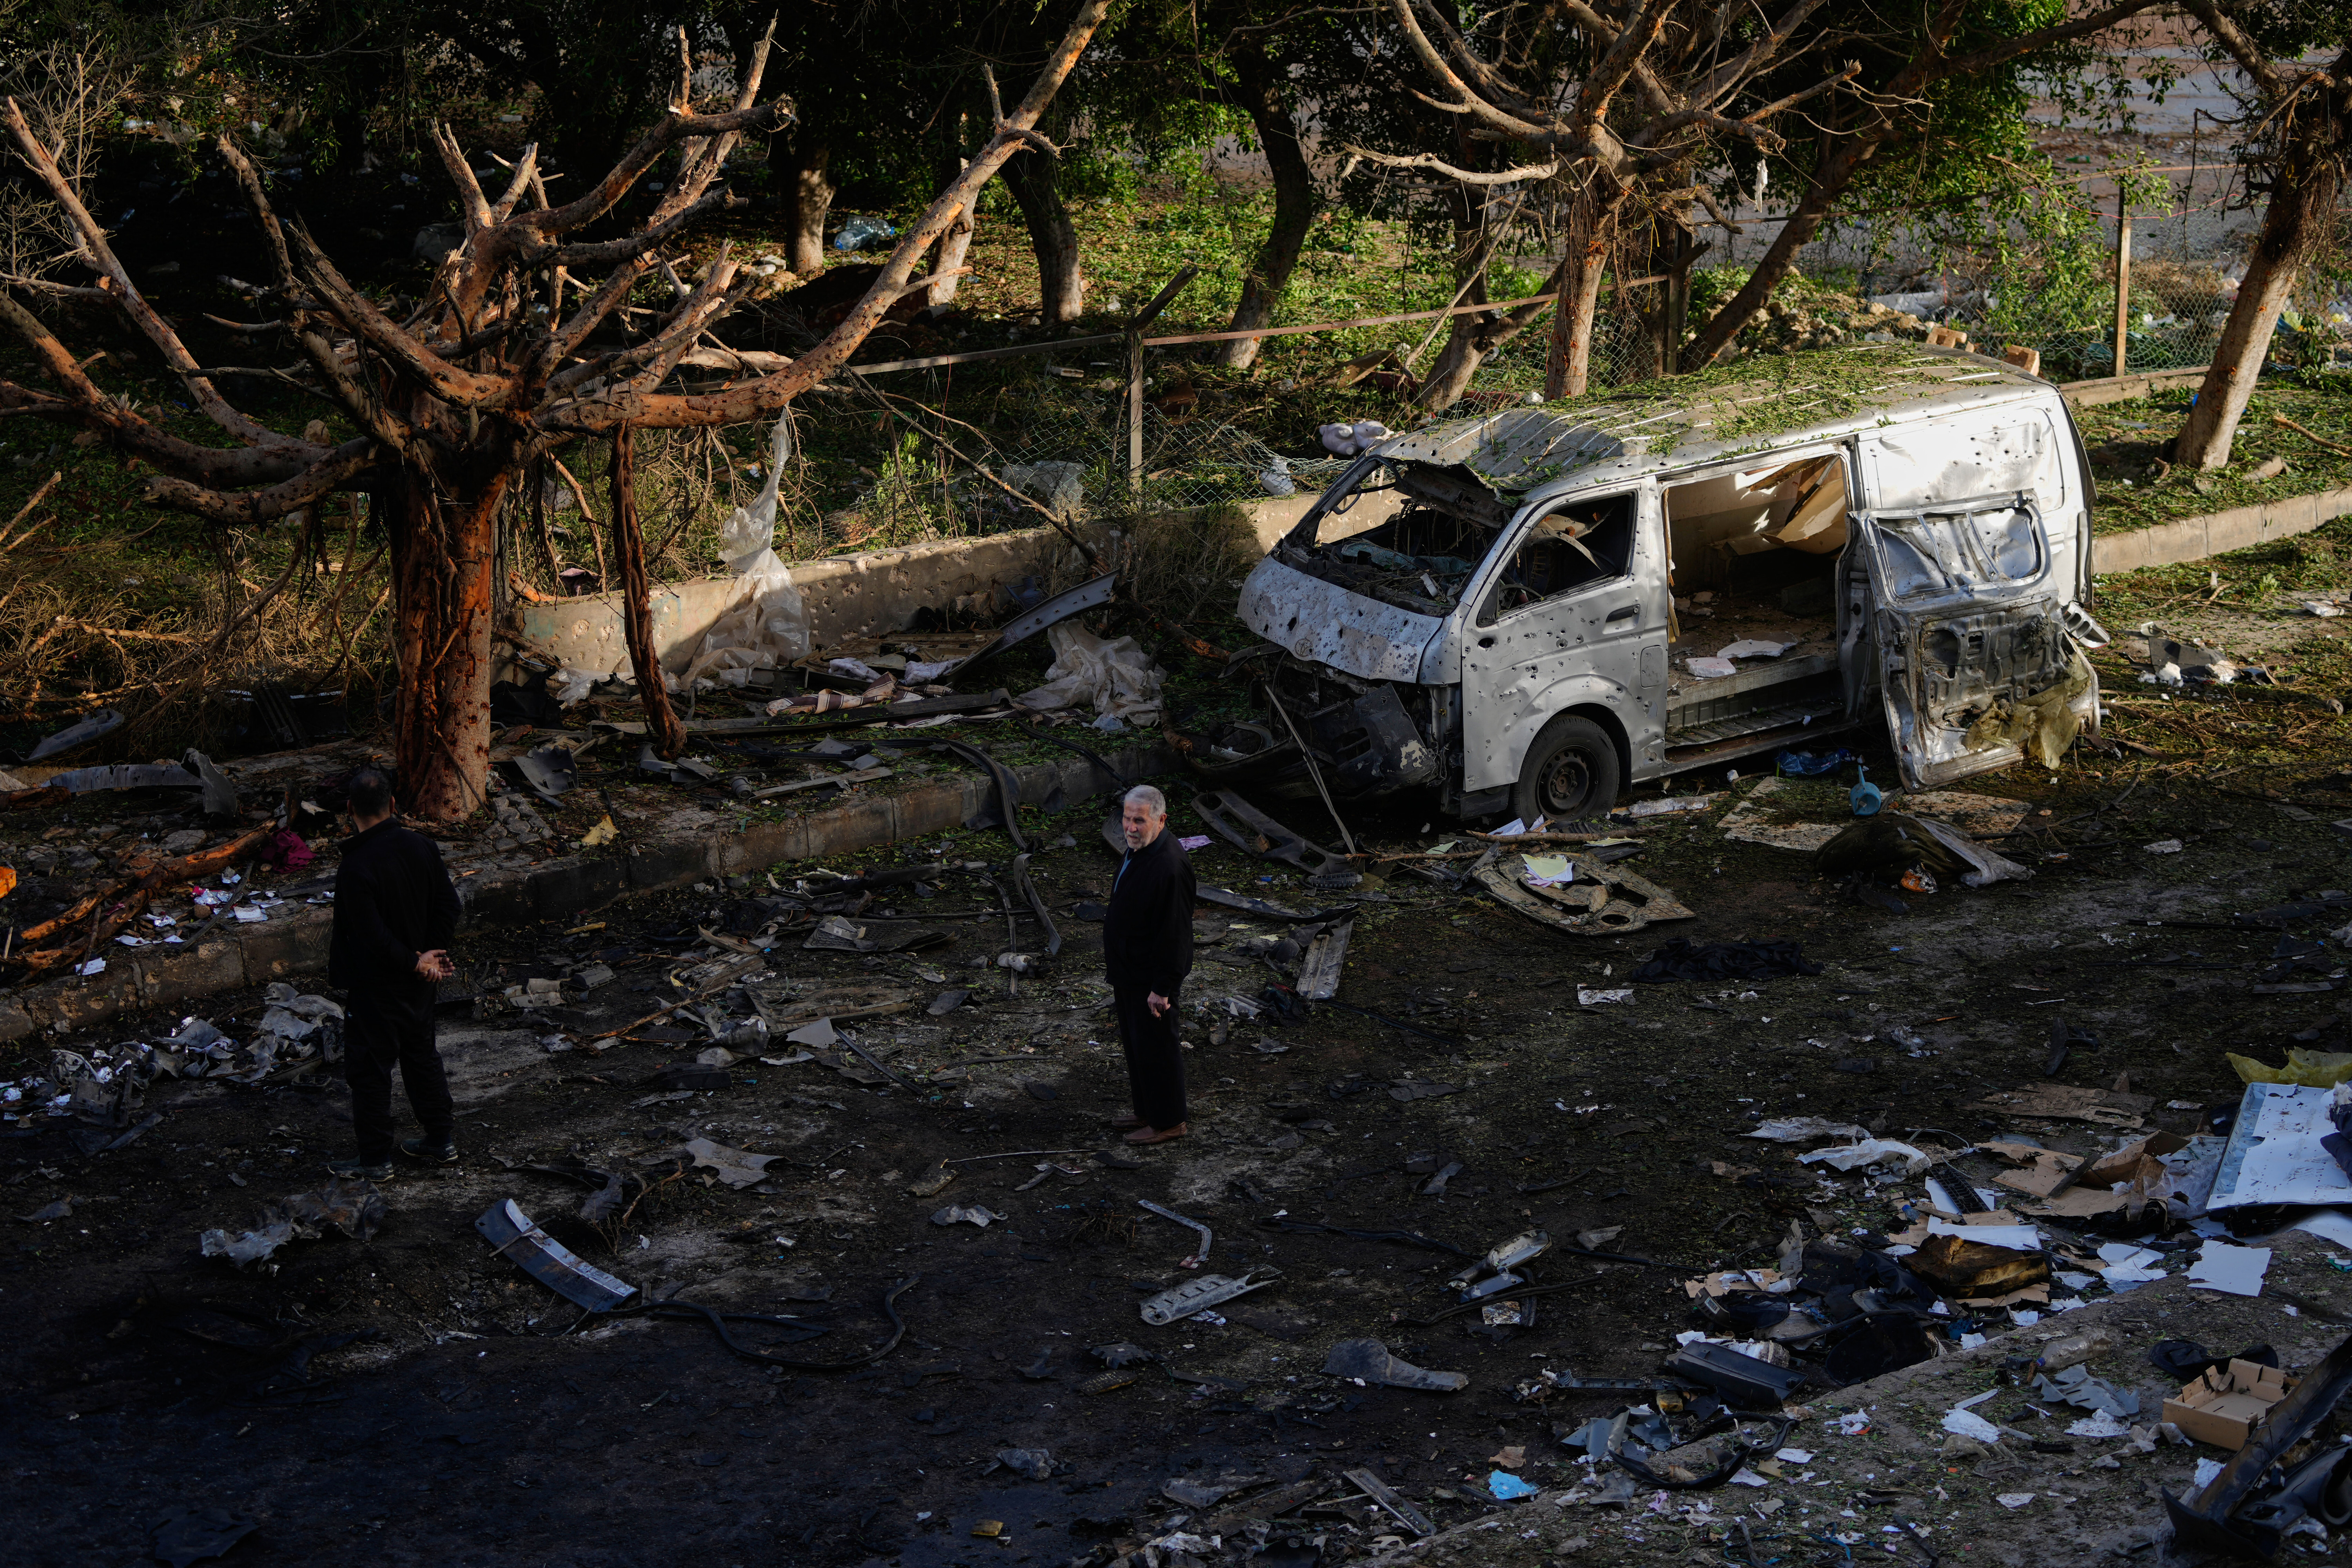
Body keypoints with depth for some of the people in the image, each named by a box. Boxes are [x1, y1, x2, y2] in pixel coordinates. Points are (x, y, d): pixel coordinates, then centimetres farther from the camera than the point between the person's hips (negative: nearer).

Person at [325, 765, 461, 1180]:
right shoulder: (422, 847, -4)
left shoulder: (357, 869, -25)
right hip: (417, 986, 7)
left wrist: (416, 963, -12)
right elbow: (448, 906, 2)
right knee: (422, 1055, 21)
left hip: (375, 986, -7)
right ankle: (442, 1140, 29)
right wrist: (432, 953, -2)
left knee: (370, 1069, 5)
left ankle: (374, 1158, 14)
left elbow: (374, 937, -25)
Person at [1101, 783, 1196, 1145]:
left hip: (1151, 975, -10)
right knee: (1134, 1043, 22)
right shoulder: (1138, 848, 2)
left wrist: (1162, 987, -23)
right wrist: (1113, 953, 22)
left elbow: (1174, 932, -26)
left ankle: (1168, 1123, 19)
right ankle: (1146, 1111, 37)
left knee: (1156, 1047, 4)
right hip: (1129, 968, 10)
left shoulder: (1170, 867, -30)